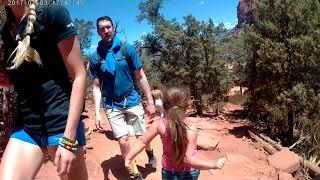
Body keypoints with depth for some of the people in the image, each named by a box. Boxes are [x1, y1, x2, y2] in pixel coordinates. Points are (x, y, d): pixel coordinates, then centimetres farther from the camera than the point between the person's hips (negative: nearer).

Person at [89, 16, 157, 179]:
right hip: (112, 106, 1)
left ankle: (150, 153, 47)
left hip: (132, 101, 0)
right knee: (123, 141, -3)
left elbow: (141, 77, -4)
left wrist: (150, 101, -6)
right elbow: (96, 87, 0)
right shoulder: (95, 57, -3)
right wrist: (97, 113, -8)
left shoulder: (127, 49, -6)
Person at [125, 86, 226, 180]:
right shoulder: (190, 129, -29)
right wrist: (214, 164, -21)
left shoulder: (159, 124, -19)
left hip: (168, 171, 2)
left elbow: (142, 141, -12)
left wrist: (128, 158, 0)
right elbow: (188, 160, -29)